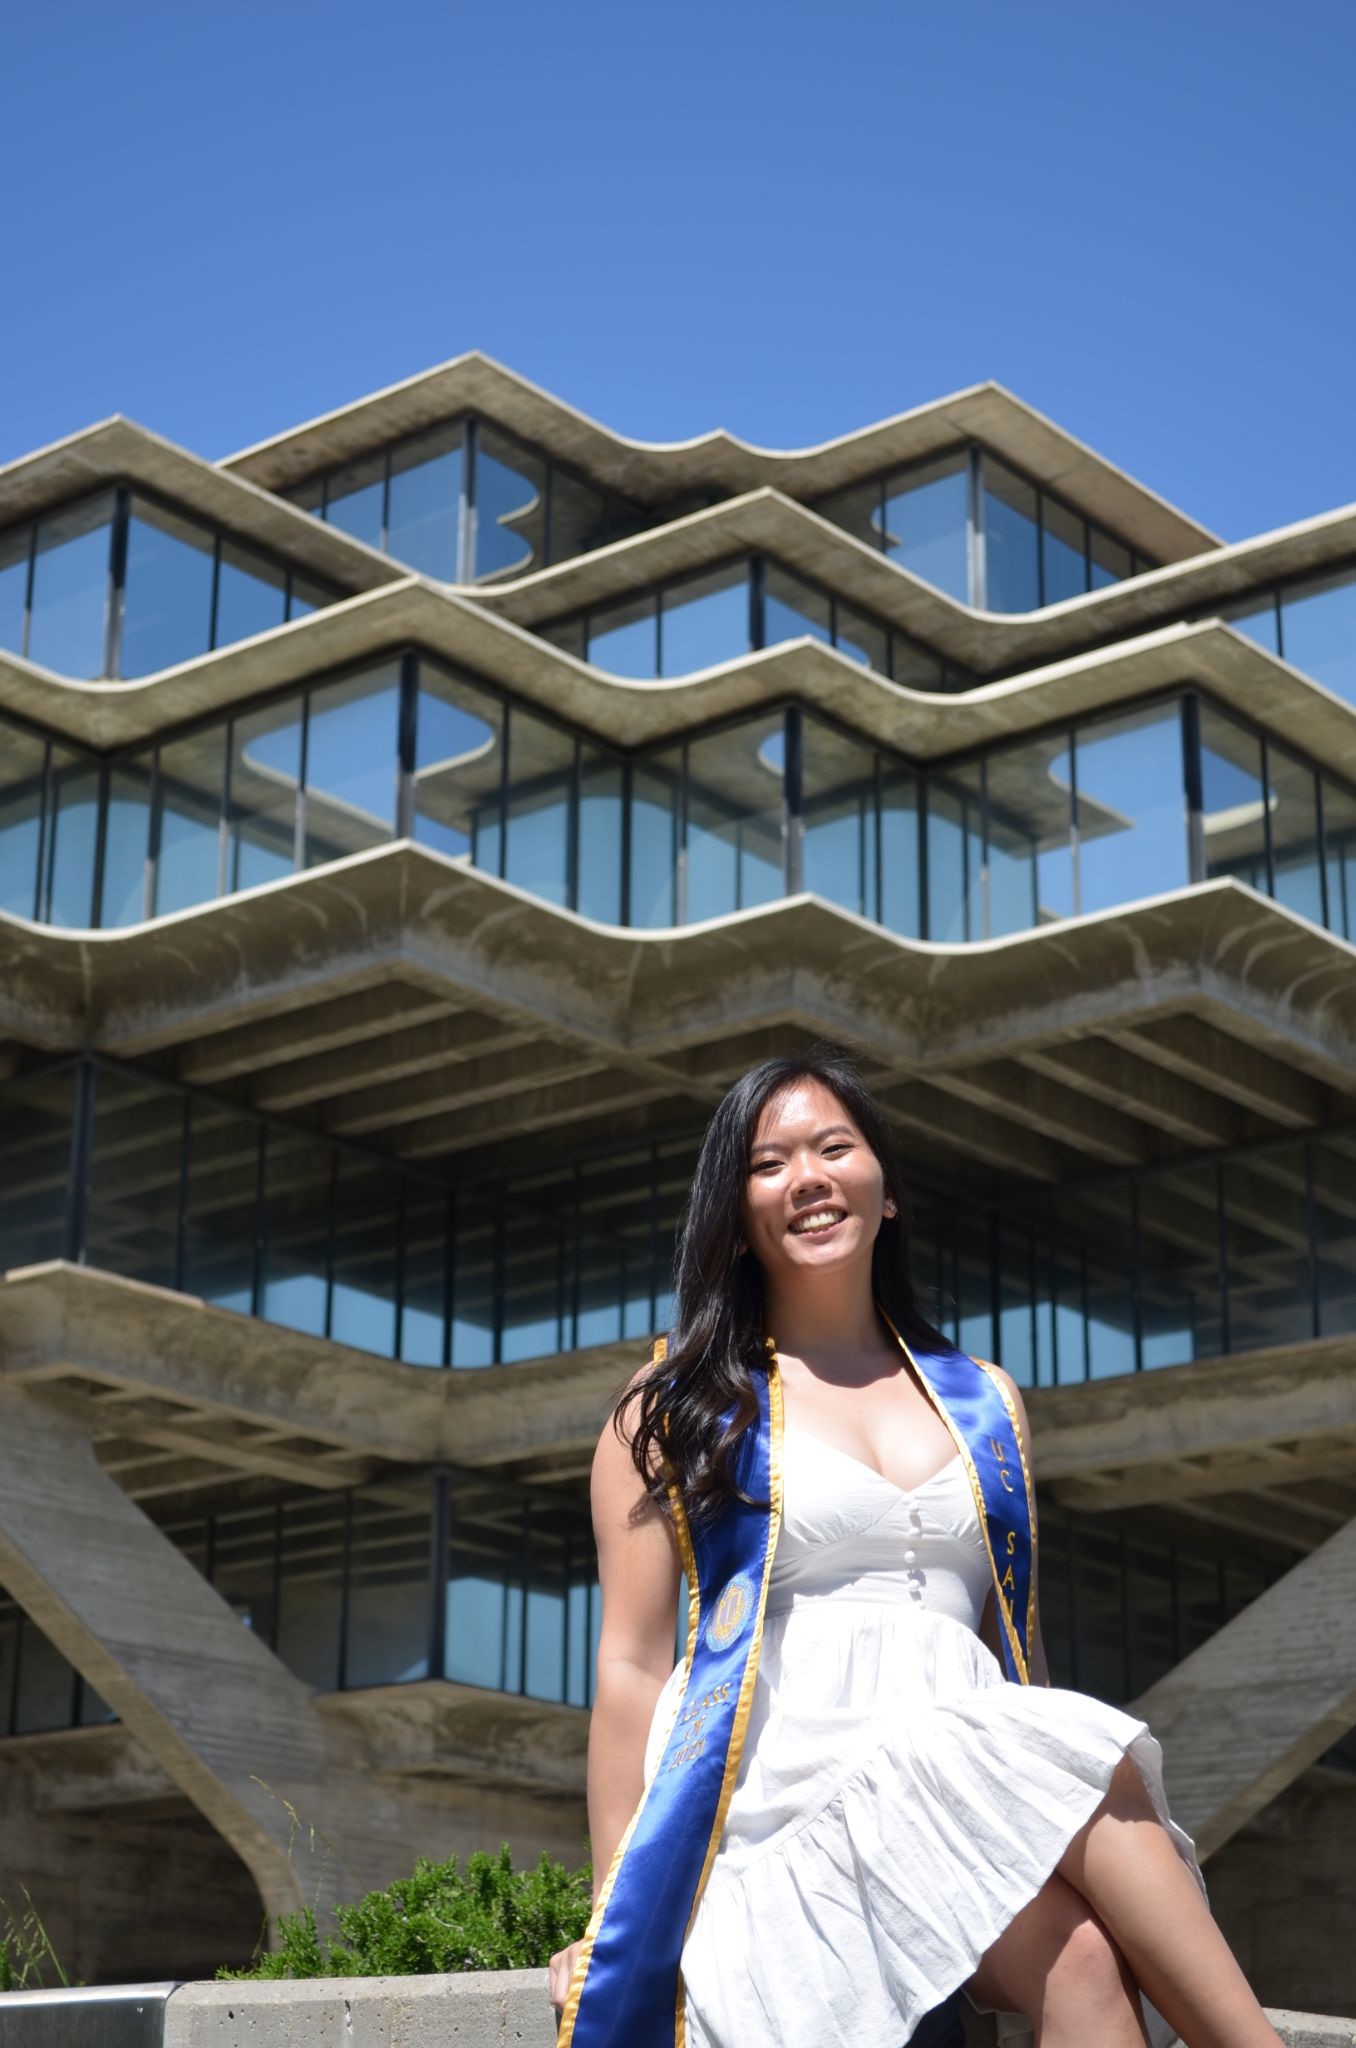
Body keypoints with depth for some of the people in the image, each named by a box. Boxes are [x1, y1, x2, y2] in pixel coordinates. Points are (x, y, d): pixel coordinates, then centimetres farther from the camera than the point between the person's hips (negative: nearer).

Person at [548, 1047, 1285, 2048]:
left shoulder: (986, 1402, 21)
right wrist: (616, 1927, -3)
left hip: (979, 1783, 3)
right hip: (788, 1780, -3)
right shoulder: (681, 1402, 10)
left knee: (1083, 1963, -33)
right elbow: (634, 1664, 4)